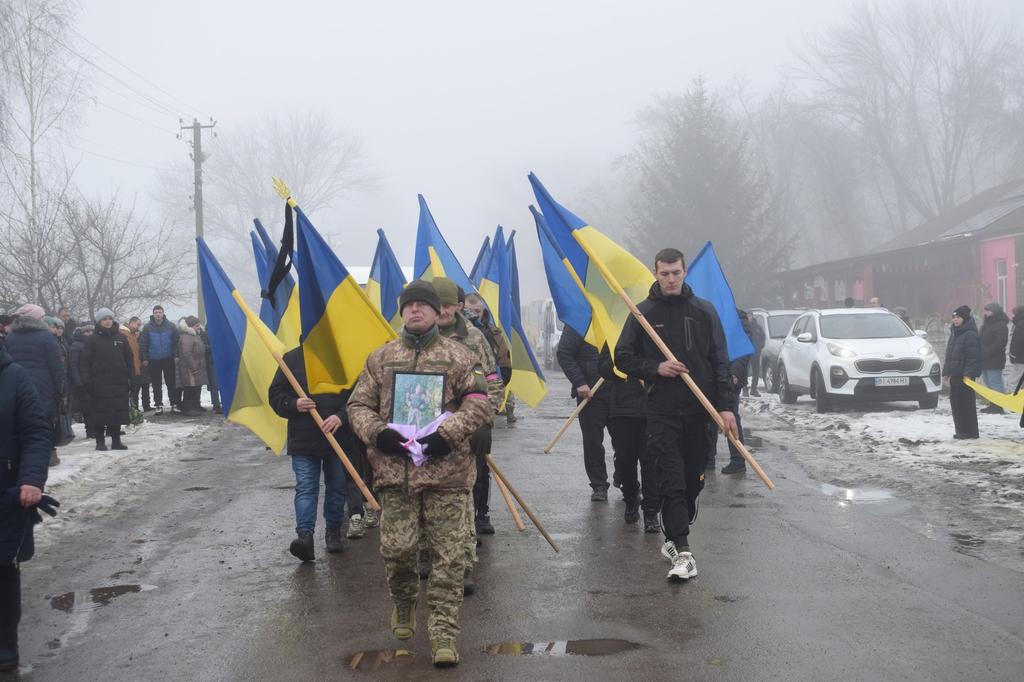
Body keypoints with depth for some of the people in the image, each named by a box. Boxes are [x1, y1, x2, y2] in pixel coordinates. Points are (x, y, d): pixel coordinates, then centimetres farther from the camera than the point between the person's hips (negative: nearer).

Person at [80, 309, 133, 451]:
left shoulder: (121, 338, 10)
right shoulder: (92, 339, 1)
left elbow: (128, 359, 13)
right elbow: (85, 362, -1)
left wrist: (130, 379, 6)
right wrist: (87, 381, -9)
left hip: (119, 382, 3)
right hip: (99, 384, -3)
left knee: (118, 412, 3)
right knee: (100, 412, -1)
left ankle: (116, 440, 12)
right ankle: (100, 441, 8)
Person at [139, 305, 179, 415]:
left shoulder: (171, 326, -3)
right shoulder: (147, 327, -3)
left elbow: (176, 342, 2)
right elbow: (143, 344, 0)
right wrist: (144, 358, -4)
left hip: (169, 360, 0)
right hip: (154, 360, 0)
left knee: (171, 383, 3)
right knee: (156, 385, 7)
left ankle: (174, 403, 11)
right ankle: (158, 405, 14)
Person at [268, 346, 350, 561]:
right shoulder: (291, 359, 5)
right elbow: (275, 394, 7)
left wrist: (341, 417, -19)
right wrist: (294, 404, -13)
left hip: (339, 437, 0)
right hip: (303, 438, 0)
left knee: (337, 486, 11)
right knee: (305, 487, -8)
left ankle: (333, 531, 28)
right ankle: (305, 535, -15)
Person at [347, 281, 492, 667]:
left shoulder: (458, 356, 4)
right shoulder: (381, 358, 12)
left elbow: (479, 402, -1)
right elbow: (359, 404, 14)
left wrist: (448, 433, -14)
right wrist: (376, 433, -5)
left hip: (446, 471, -2)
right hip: (395, 471, 2)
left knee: (449, 556, -2)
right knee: (396, 549, 2)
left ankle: (443, 631, 7)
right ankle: (403, 600, 33)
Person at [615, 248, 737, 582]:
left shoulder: (704, 311, 6)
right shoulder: (643, 312, 4)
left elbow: (720, 362, 5)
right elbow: (623, 357, 7)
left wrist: (726, 405, -3)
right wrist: (656, 368, -9)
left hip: (699, 409, 2)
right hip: (661, 411, -2)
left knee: (693, 479, 10)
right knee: (672, 480, -10)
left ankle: (675, 538, 30)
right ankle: (682, 551, -13)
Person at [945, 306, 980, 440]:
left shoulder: (970, 334, -12)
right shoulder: (954, 333, 16)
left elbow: (973, 357, -17)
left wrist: (968, 373, -23)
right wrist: (947, 371, 16)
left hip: (965, 376, -9)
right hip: (954, 375, 9)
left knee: (966, 403, -6)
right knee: (955, 402, 11)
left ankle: (970, 431, 0)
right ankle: (960, 430, 19)